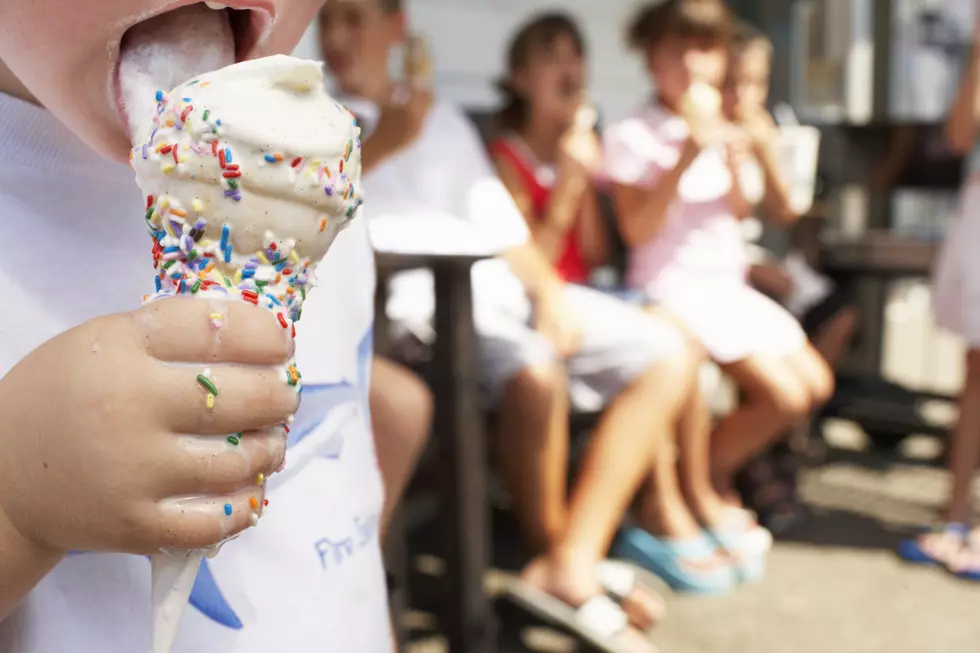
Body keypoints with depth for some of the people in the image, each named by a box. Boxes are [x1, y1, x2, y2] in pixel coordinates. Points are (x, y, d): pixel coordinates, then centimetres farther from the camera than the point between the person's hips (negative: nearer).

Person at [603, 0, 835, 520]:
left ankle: (716, 471, 18)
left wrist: (738, 156, -12)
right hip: (672, 287, -8)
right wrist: (686, 158, -25)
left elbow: (734, 212, 4)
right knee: (784, 394, -17)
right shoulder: (632, 136, -9)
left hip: (728, 284, 8)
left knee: (815, 383, 3)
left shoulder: (717, 132, 12)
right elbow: (637, 230, -19)